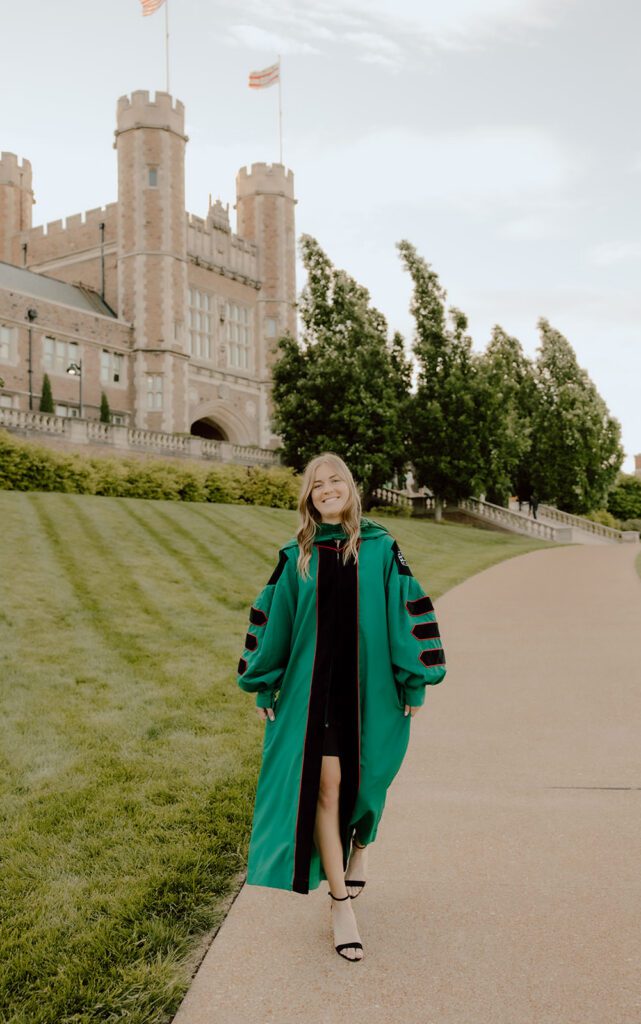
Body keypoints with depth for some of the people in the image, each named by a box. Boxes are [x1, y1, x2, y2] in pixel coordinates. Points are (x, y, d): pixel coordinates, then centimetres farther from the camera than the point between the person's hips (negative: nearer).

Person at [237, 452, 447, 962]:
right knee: (326, 786, -2)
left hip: (368, 686, 0)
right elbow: (272, 618, 7)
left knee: (363, 782, 12)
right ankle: (341, 904, 11)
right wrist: (264, 687, 8)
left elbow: (408, 610, -1)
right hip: (312, 686, 0)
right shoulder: (297, 556, 2)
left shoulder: (381, 549, -1)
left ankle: (359, 846, 45)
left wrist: (416, 682, -3)